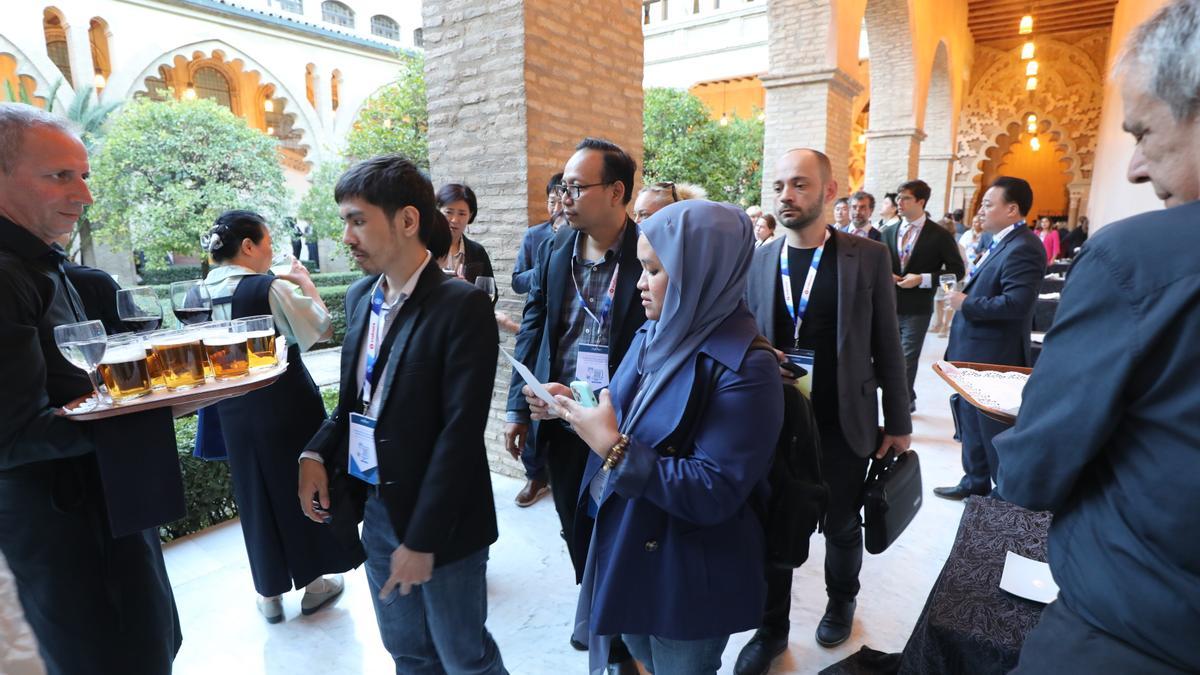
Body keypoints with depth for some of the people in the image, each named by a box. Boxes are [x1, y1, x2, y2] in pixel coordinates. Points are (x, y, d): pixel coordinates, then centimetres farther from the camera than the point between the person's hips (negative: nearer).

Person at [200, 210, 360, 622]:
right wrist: (307, 284, 1)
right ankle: (312, 582, 28)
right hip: (286, 405, -5)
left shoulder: (204, 293, -2)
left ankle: (269, 593, 29)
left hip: (234, 410, 5)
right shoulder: (273, 289, -19)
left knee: (254, 496, 16)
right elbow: (323, 330, -10)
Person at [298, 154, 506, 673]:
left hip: (438, 521, -6)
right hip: (374, 509, 6)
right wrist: (316, 454, -3)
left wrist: (422, 539, -18)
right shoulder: (361, 296, 4)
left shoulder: (462, 307, -19)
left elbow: (460, 432, -21)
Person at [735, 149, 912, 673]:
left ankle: (841, 602, 46)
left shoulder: (868, 257, -6)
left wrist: (898, 423, 0)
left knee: (842, 527, 18)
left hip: (844, 428, -1)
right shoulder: (756, 261, -1)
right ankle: (771, 628, 33)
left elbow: (887, 347, -2)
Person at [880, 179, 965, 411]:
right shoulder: (888, 232, 9)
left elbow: (957, 271, -4)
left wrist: (922, 279, -16)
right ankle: (908, 400, 32)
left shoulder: (939, 236, -5)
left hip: (917, 308, -5)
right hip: (889, 305, 5)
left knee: (907, 360, -2)